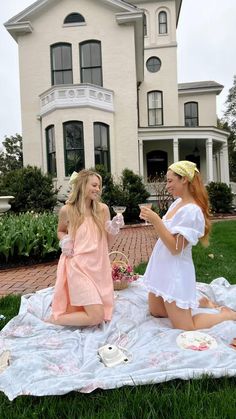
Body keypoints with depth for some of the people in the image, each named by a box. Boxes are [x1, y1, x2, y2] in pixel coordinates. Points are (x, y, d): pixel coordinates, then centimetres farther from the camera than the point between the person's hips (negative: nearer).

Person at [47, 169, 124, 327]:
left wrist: (114, 230, -13)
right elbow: (60, 231, 14)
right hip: (79, 267, -5)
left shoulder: (103, 209, -1)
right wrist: (64, 241, -7)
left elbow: (107, 244, 6)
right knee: (97, 316, -12)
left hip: (99, 266, 5)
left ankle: (63, 303, 34)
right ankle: (54, 319, 9)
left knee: (105, 312, 18)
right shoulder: (67, 210, -8)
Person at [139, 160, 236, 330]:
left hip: (175, 272, -9)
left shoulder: (192, 210, -24)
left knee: (184, 328, 1)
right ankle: (193, 302, 35)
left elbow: (175, 248, -25)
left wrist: (156, 220, -27)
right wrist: (152, 217, 4)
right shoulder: (177, 202, 4)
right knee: (156, 312, 22)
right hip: (162, 267, 9)